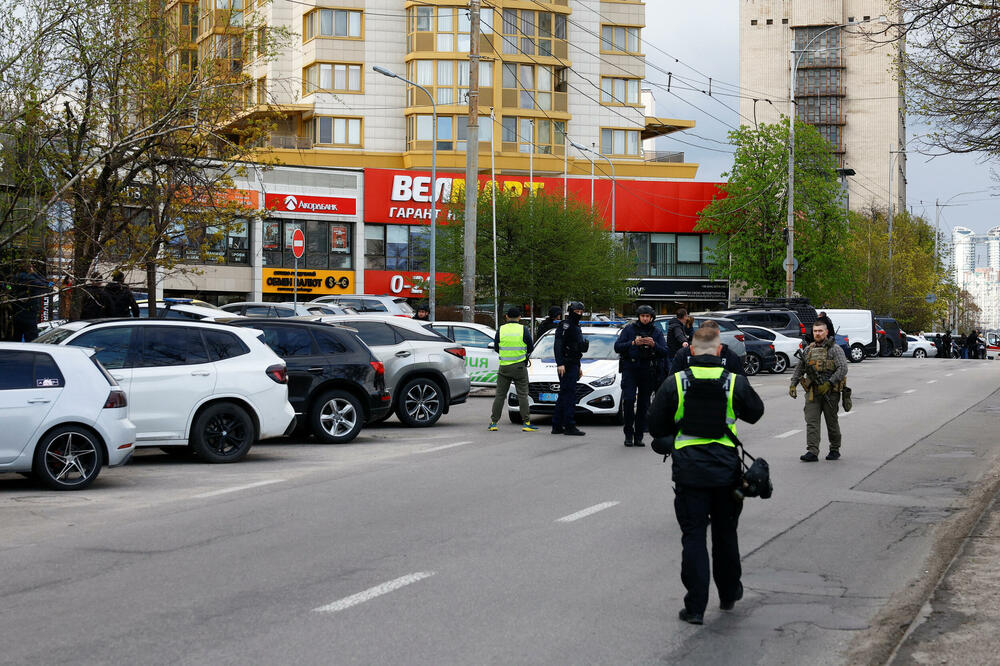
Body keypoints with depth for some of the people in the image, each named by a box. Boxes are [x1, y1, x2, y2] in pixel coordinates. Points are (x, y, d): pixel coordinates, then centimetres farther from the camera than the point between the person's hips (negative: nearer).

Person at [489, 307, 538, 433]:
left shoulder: (501, 330, 0)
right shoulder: (523, 330, -5)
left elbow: (496, 348, 10)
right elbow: (530, 348, 3)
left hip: (504, 367, 2)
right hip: (520, 366, -1)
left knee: (500, 395, 8)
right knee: (522, 395, 3)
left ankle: (494, 422, 7)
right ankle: (526, 423, -1)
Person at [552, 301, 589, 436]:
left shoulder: (576, 327, 21)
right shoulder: (566, 325, -9)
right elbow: (557, 345, -19)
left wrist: (578, 367, 29)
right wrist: (560, 363, -27)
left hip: (573, 365, 10)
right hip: (566, 365, -10)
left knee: (564, 396, 10)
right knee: (569, 396, -11)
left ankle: (557, 426, 13)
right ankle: (569, 426, -12)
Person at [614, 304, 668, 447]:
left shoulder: (657, 332, 10)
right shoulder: (629, 329, 6)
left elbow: (665, 352, 4)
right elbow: (617, 347, -1)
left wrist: (654, 345, -14)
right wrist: (633, 343, -15)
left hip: (648, 371, 2)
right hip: (630, 368, -2)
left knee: (644, 404, 2)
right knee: (628, 399, -14)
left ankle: (638, 436, 8)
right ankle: (628, 434, -4)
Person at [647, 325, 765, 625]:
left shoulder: (675, 383, -7)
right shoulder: (735, 383, -5)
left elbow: (656, 427, 0)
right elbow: (755, 412, 13)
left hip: (688, 472, -1)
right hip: (726, 470, 1)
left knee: (693, 536, 2)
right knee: (725, 534, 17)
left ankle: (695, 606, 0)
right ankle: (729, 594, 32)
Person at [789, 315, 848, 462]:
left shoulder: (835, 349, -5)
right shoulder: (808, 350, 12)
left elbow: (843, 368, -15)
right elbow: (799, 369, 20)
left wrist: (829, 383, -22)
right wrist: (793, 384, 8)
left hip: (830, 392, -4)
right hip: (812, 392, 4)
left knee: (832, 422, 7)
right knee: (811, 422, -7)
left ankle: (835, 450, 22)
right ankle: (812, 452, -11)